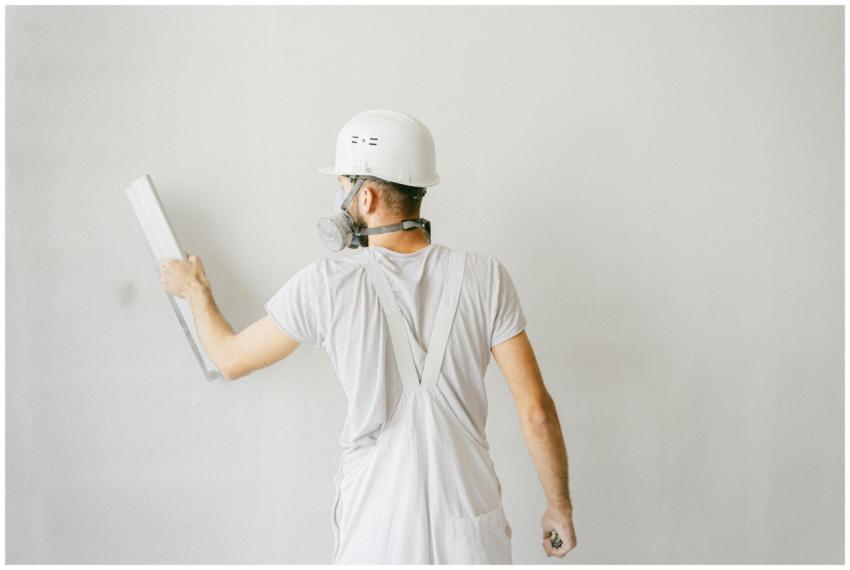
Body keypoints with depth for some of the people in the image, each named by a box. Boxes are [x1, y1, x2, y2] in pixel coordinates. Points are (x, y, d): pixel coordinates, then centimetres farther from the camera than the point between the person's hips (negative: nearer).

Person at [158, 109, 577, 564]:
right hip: (472, 530, 2)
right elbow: (535, 409, -9)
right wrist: (560, 507, 6)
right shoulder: (483, 277, -10)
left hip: (377, 533, -1)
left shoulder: (326, 286, -12)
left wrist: (195, 289, 23)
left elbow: (231, 359, 4)